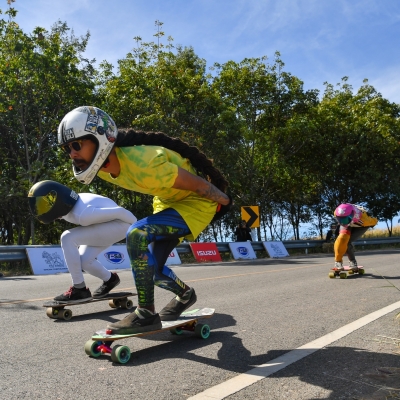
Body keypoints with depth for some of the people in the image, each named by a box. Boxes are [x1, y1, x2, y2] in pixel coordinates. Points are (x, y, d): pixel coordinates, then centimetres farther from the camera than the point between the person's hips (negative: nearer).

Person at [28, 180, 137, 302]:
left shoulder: (82, 214, -31)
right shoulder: (68, 205, -4)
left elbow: (119, 211, -26)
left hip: (120, 223, -9)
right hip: (108, 224, 9)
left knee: (67, 238, -19)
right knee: (84, 260, -1)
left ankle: (79, 289, -10)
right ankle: (110, 279, 24)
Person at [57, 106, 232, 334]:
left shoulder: (142, 164, -36)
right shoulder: (103, 167, -10)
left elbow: (199, 184, -24)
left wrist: (226, 203, -10)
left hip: (198, 200, -8)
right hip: (168, 200, 8)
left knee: (137, 234, -27)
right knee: (152, 268, 7)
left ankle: (146, 315, -13)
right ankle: (186, 295, 38)